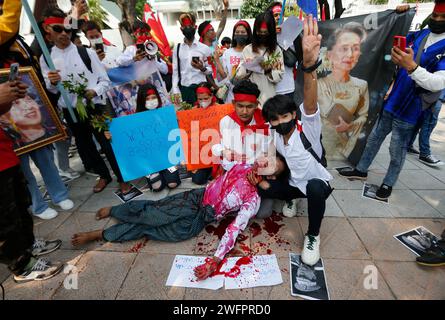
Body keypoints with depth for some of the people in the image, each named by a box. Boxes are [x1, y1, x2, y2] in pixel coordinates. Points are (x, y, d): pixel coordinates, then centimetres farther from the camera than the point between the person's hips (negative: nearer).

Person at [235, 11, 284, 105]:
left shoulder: (276, 50, 3)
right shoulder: (247, 49, 4)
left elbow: (279, 76, -1)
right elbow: (238, 75, 2)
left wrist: (269, 71, -18)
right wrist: (248, 67, -14)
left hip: (268, 97, 0)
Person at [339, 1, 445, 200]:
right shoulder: (418, 35, 5)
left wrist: (411, 66, -41)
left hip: (409, 110, -6)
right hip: (391, 102, 6)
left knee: (397, 151, 3)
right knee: (374, 138, 14)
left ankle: (388, 184, 20)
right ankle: (361, 170, 29)